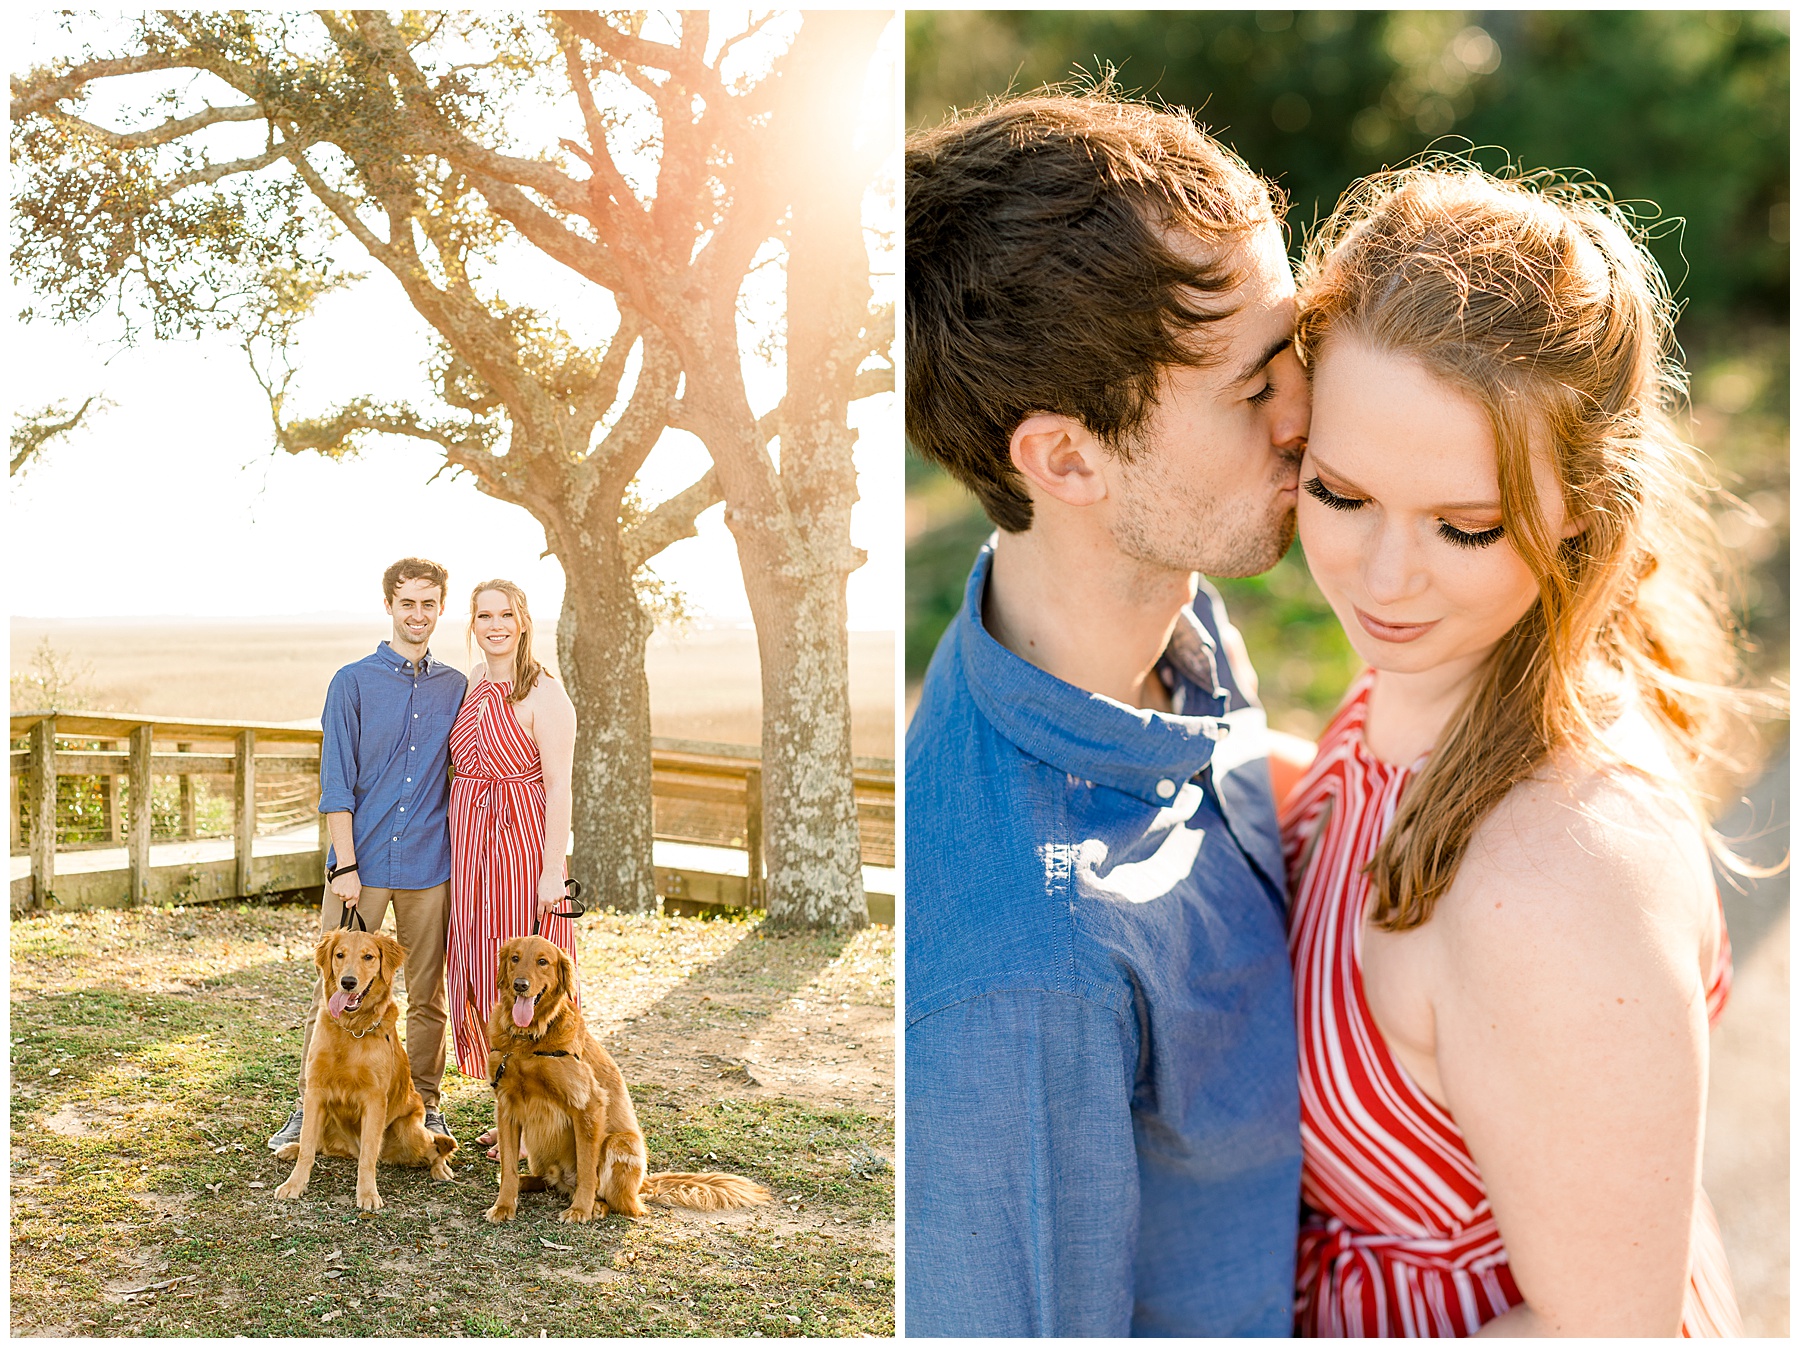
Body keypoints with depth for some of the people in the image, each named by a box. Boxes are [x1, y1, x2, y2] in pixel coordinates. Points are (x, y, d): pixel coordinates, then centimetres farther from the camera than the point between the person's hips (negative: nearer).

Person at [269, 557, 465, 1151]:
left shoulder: (455, 687, 8)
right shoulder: (353, 683, 0)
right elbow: (336, 784, -3)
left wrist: (460, 856, 7)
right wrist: (345, 865, -9)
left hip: (430, 866, 2)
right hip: (361, 863, -2)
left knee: (428, 995, 9)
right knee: (334, 989, 1)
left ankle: (426, 1104, 21)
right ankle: (311, 1106, 13)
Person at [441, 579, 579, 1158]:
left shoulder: (543, 695, -11)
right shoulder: (474, 689, 12)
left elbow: (560, 788, -15)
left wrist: (554, 871, -20)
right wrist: (460, 853, 14)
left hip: (522, 846, -8)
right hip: (472, 848, 8)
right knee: (482, 974, 11)